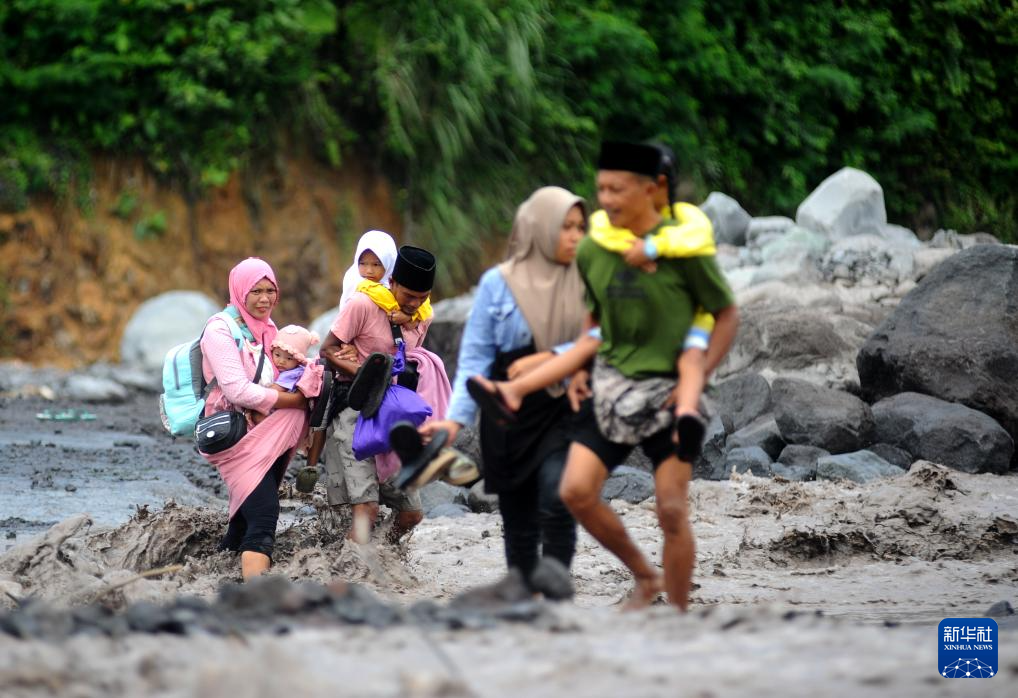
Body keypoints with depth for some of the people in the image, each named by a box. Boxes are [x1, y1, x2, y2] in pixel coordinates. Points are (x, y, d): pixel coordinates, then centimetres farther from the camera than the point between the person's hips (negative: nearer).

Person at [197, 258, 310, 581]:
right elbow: (238, 391, -19)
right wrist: (298, 400, -16)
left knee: (250, 514, 5)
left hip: (267, 432, 9)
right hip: (236, 434, -9)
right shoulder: (220, 330, -10)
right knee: (263, 517, -21)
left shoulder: (266, 328, 15)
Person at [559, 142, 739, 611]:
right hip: (609, 388, 5)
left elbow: (727, 315, -4)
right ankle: (645, 577, 10)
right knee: (576, 491, -10)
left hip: (667, 392, -5)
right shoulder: (592, 252, 4)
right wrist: (580, 369, 7)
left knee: (672, 510, -5)